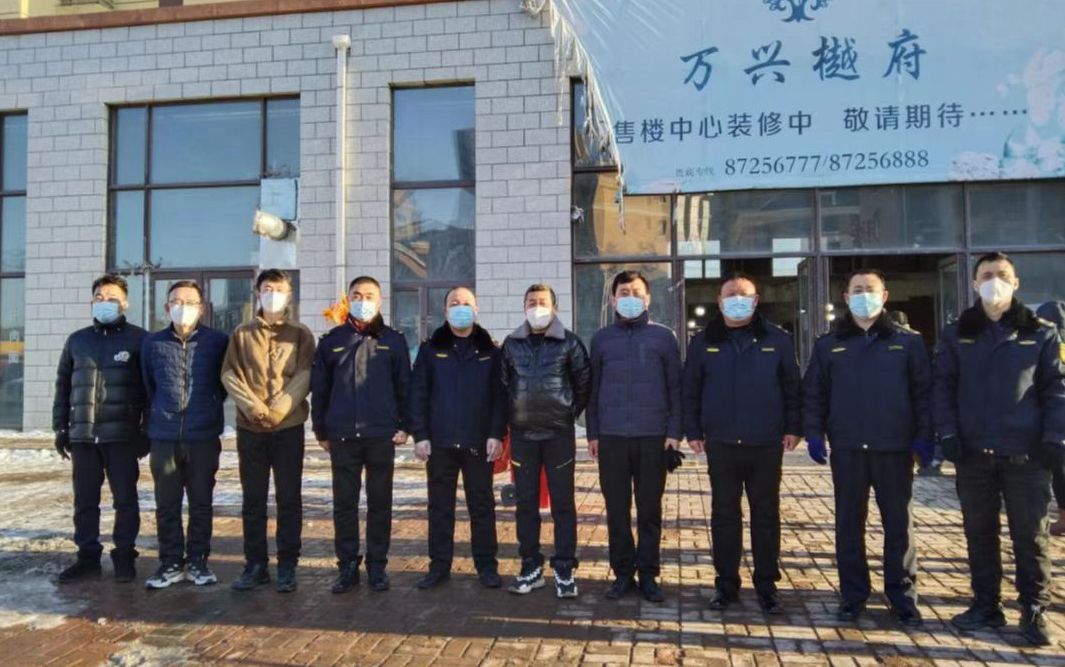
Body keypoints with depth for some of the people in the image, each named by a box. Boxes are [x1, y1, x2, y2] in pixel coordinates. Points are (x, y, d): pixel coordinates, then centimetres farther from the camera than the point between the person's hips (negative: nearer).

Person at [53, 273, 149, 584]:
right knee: (84, 501, 9)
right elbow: (63, 387, 15)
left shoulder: (138, 338, 1)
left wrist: (148, 431, -4)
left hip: (123, 434, -4)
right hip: (83, 434, 4)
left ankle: (125, 557, 12)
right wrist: (60, 429, 10)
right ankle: (88, 556, 20)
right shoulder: (77, 340, 13)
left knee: (125, 499, 3)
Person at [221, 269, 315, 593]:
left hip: (289, 426, -2)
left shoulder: (300, 334, 7)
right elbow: (229, 374, 2)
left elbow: (304, 376, -3)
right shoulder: (242, 334, 11)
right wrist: (252, 406, -12)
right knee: (253, 499, 7)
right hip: (249, 427, 2)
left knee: (289, 498, 1)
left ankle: (287, 566, 9)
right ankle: (255, 564, 16)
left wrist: (277, 409, -13)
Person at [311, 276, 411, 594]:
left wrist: (404, 426, -3)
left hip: (381, 435, -1)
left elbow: (404, 387, 4)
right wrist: (321, 430, 6)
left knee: (380, 503, 7)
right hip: (342, 436, 1)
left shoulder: (394, 340, 4)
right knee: (344, 503, 7)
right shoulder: (332, 341, 7)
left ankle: (377, 565, 18)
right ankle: (347, 565, 18)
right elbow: (319, 389, 8)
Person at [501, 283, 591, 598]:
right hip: (522, 433, 3)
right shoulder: (511, 343, 6)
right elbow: (503, 383, 13)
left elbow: (584, 382, 4)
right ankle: (531, 567, 18)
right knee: (526, 502, 7)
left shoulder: (569, 342, -2)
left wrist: (571, 413, 4)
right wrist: (512, 415, 9)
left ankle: (564, 569, 10)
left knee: (562, 502, 2)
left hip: (559, 433, -2)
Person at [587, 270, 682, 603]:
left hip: (653, 436, -1)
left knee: (649, 509, 6)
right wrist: (592, 432, 5)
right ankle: (623, 572, 18)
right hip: (612, 437, 1)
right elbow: (593, 388, 9)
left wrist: (674, 431, -4)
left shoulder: (663, 336, 3)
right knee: (617, 509, 6)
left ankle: (648, 574, 18)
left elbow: (675, 387, 3)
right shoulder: (601, 339, 8)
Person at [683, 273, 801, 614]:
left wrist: (793, 427, 1)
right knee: (724, 515, 7)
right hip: (721, 444, 1)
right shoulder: (703, 342, 5)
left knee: (766, 515, 7)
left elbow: (792, 387, 6)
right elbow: (690, 391, 7)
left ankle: (767, 585, 18)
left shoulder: (777, 340, 4)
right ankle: (726, 583, 18)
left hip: (766, 445, 0)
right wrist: (693, 431, 2)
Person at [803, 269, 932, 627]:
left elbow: (924, 392, 3)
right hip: (847, 448, 1)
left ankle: (903, 595, 19)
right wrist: (813, 433, -2)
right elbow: (813, 393, 7)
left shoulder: (908, 342, 5)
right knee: (849, 524, 7)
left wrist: (925, 436, -5)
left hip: (895, 448, -1)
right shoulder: (829, 344, 7)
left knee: (899, 523, 7)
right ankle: (853, 595, 17)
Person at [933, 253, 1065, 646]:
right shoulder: (956, 335, 7)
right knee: (979, 533, 9)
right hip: (973, 452, 1)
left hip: (1026, 452, -1)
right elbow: (943, 388, 3)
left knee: (1031, 535, 5)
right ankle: (986, 605, 21)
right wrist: (947, 434, -7)